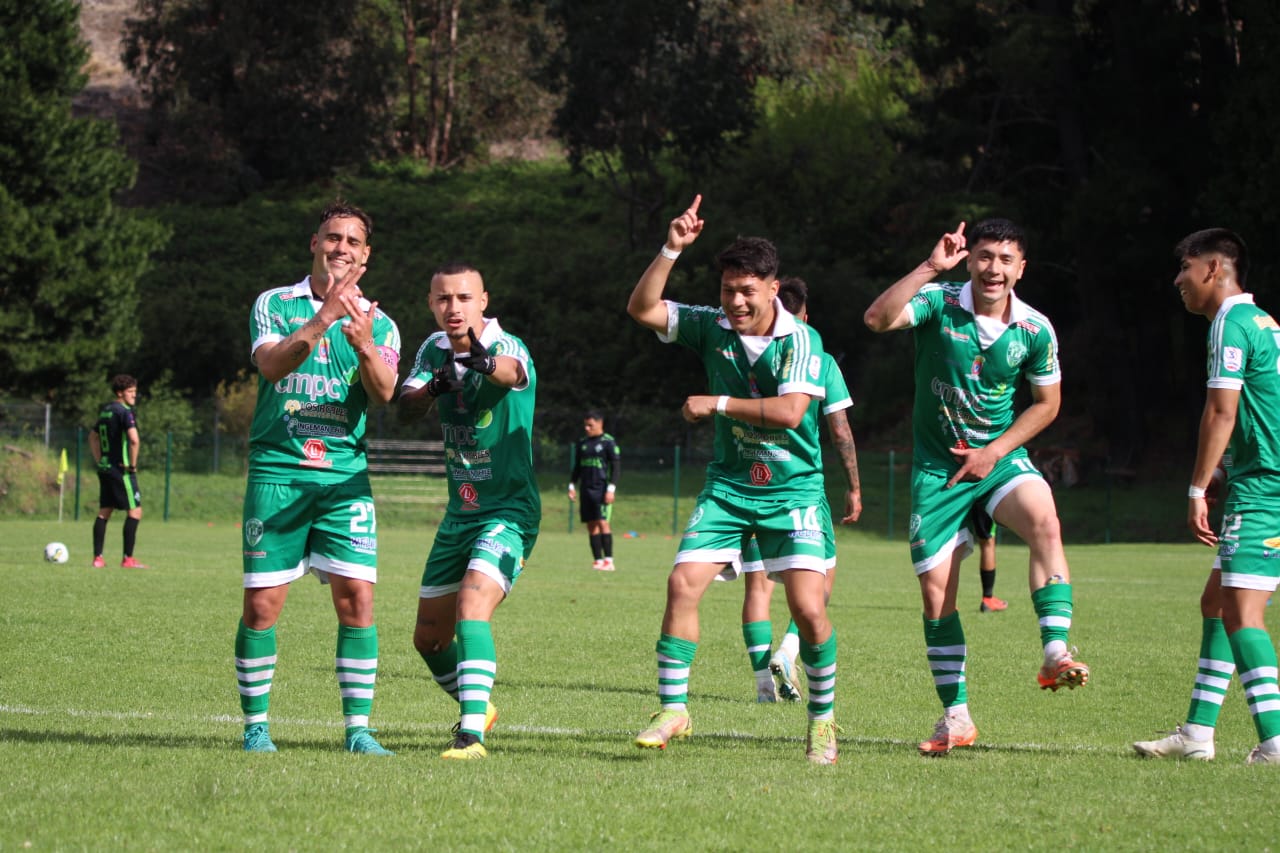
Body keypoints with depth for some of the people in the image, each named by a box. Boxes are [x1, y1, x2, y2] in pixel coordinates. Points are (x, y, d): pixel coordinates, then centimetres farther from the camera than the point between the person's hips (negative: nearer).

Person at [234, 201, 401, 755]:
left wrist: (365, 346, -27)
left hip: (345, 477, 1)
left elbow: (385, 395, -7)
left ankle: (358, 728, -4)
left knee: (357, 599, -9)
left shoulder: (379, 324, 11)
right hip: (277, 472, -1)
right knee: (261, 605, -4)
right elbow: (271, 364, -14)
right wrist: (321, 319, -28)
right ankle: (255, 725, 9)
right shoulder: (275, 305, 6)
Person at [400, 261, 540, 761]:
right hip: (460, 513, 7)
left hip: (508, 511, -7)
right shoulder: (435, 350, 4)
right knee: (430, 637, 14)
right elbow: (406, 408, -9)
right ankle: (476, 708, 40)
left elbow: (514, 371, -41)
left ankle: (471, 734, -33)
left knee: (472, 609, -28)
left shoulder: (507, 347, -16)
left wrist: (487, 362, -65)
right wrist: (430, 388, -31)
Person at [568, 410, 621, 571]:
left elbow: (616, 467, -6)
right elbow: (577, 467, 22)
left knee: (602, 522, -14)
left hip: (602, 489, -6)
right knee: (591, 525, 4)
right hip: (587, 490, 6)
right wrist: (572, 486, 14)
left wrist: (611, 489, -13)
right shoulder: (582, 443, 14)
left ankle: (608, 561, -13)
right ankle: (597, 560, 6)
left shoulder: (608, 442, -4)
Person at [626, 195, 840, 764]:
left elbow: (789, 410, -24)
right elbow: (642, 309, -7)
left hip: (794, 489, -3)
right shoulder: (711, 327, -1)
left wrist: (717, 404, -18)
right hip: (728, 485, 3)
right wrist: (671, 250, -18)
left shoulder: (801, 340, -13)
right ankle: (672, 709, 1)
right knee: (683, 584, -11)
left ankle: (823, 718, 7)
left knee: (808, 608, -13)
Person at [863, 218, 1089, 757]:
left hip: (1000, 456, 0)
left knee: (1045, 523, -30)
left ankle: (1055, 655, -33)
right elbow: (877, 319, -27)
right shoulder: (939, 303, -10)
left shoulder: (1035, 329, -5)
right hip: (937, 465, 0)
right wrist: (931, 267, -32)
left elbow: (1047, 402, 7)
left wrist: (995, 451, -5)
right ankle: (956, 717, 11)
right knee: (935, 586, -2)